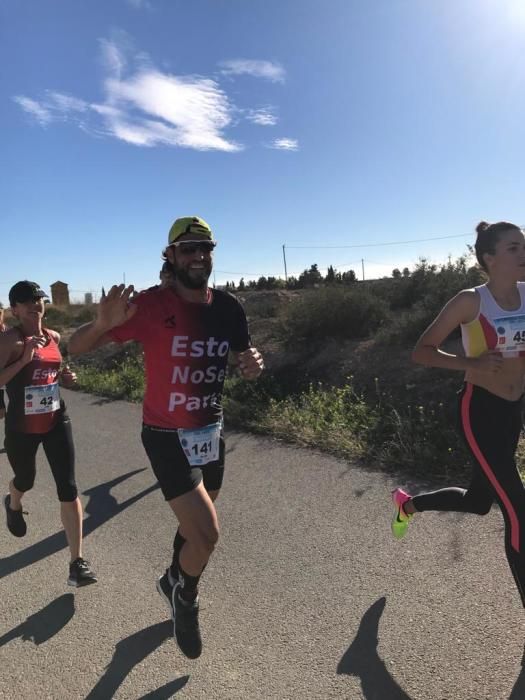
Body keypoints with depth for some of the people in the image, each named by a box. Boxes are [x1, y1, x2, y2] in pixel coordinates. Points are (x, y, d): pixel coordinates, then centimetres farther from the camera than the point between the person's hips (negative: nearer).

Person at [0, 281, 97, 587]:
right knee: (26, 480, 21)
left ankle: (77, 563, 3)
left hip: (57, 422, 3)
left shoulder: (54, 337, 3)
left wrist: (66, 377, 0)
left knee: (68, 488, -4)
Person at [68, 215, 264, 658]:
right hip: (167, 436, -5)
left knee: (194, 526, 22)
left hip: (211, 431, 5)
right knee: (207, 534, -9)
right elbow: (76, 347, -16)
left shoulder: (227, 307, -5)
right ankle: (185, 596, 26)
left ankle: (175, 583, 53)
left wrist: (254, 364, -17)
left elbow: (244, 357, 8)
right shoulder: (151, 305, -19)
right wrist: (103, 324, -38)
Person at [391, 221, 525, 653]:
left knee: (479, 502, 19)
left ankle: (408, 504, 45)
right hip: (481, 409, -7)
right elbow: (422, 351, -11)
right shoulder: (471, 301, -14)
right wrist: (471, 364, -24)